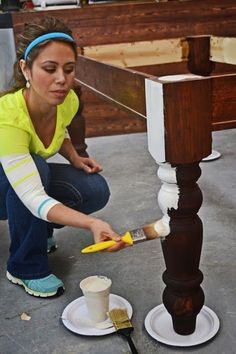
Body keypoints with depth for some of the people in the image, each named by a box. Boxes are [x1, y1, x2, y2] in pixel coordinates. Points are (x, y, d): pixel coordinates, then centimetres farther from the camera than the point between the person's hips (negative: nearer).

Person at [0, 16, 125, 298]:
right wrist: (92, 224, -60)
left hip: (36, 176, 5)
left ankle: (35, 230, 9)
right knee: (38, 167, -36)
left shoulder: (69, 102, -18)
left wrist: (74, 159, -11)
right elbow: (33, 198, -47)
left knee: (95, 190, -18)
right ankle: (26, 268, -16)